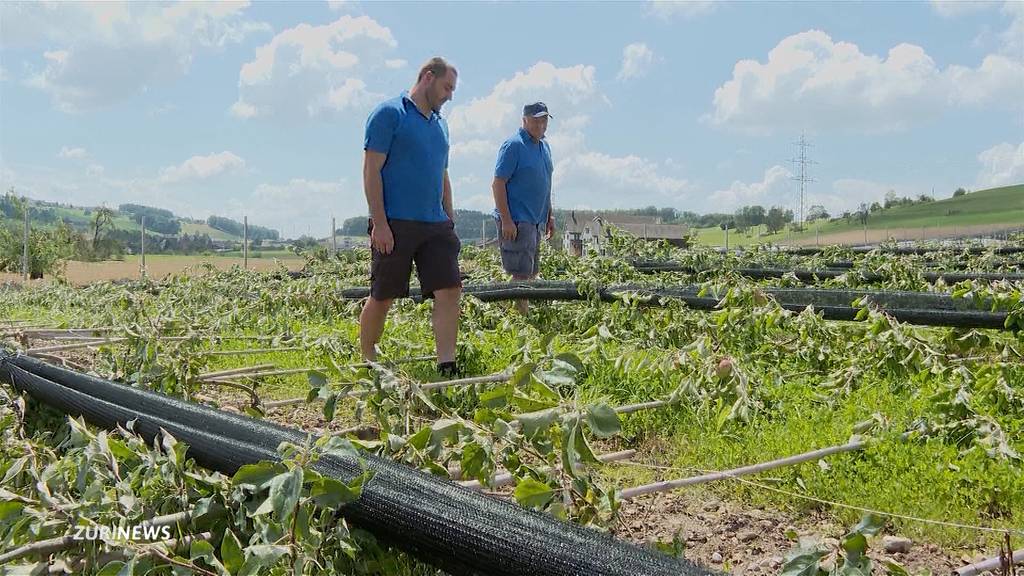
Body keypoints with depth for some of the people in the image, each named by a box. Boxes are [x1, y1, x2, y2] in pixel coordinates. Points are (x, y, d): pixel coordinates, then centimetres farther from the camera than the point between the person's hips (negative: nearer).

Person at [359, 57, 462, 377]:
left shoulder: (439, 123, 19)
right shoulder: (389, 113, -4)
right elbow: (371, 171, -10)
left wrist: (450, 221, 18)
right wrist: (380, 223, -16)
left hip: (436, 225, 7)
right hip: (395, 224, -7)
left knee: (449, 292, -5)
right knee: (382, 298, 3)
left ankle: (447, 369, -3)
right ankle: (366, 364, 21)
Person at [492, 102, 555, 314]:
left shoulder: (544, 146, 15)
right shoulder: (513, 145, -11)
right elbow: (498, 184, -16)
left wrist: (549, 216, 21)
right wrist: (506, 220, -21)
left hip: (536, 221, 9)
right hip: (516, 221, -9)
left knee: (531, 274, 12)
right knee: (522, 274, -10)